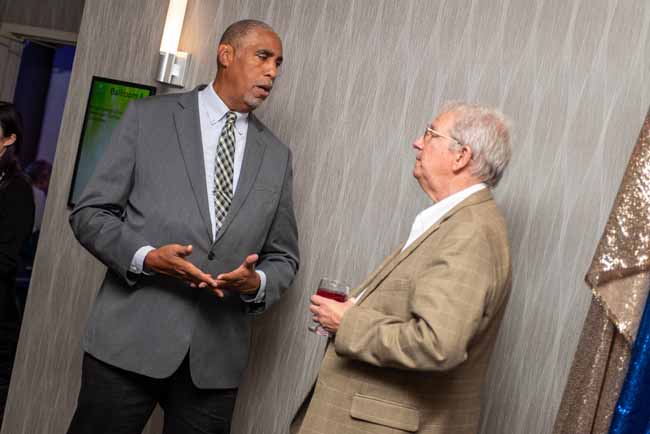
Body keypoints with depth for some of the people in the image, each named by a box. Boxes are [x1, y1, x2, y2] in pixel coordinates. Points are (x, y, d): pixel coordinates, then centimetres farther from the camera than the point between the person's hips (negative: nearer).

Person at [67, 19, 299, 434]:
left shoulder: (277, 155, 10)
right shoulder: (149, 116, 2)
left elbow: (283, 256, 13)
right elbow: (90, 213, 1)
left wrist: (257, 283, -9)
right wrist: (145, 256, -17)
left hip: (216, 354, 3)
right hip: (131, 338, -2)